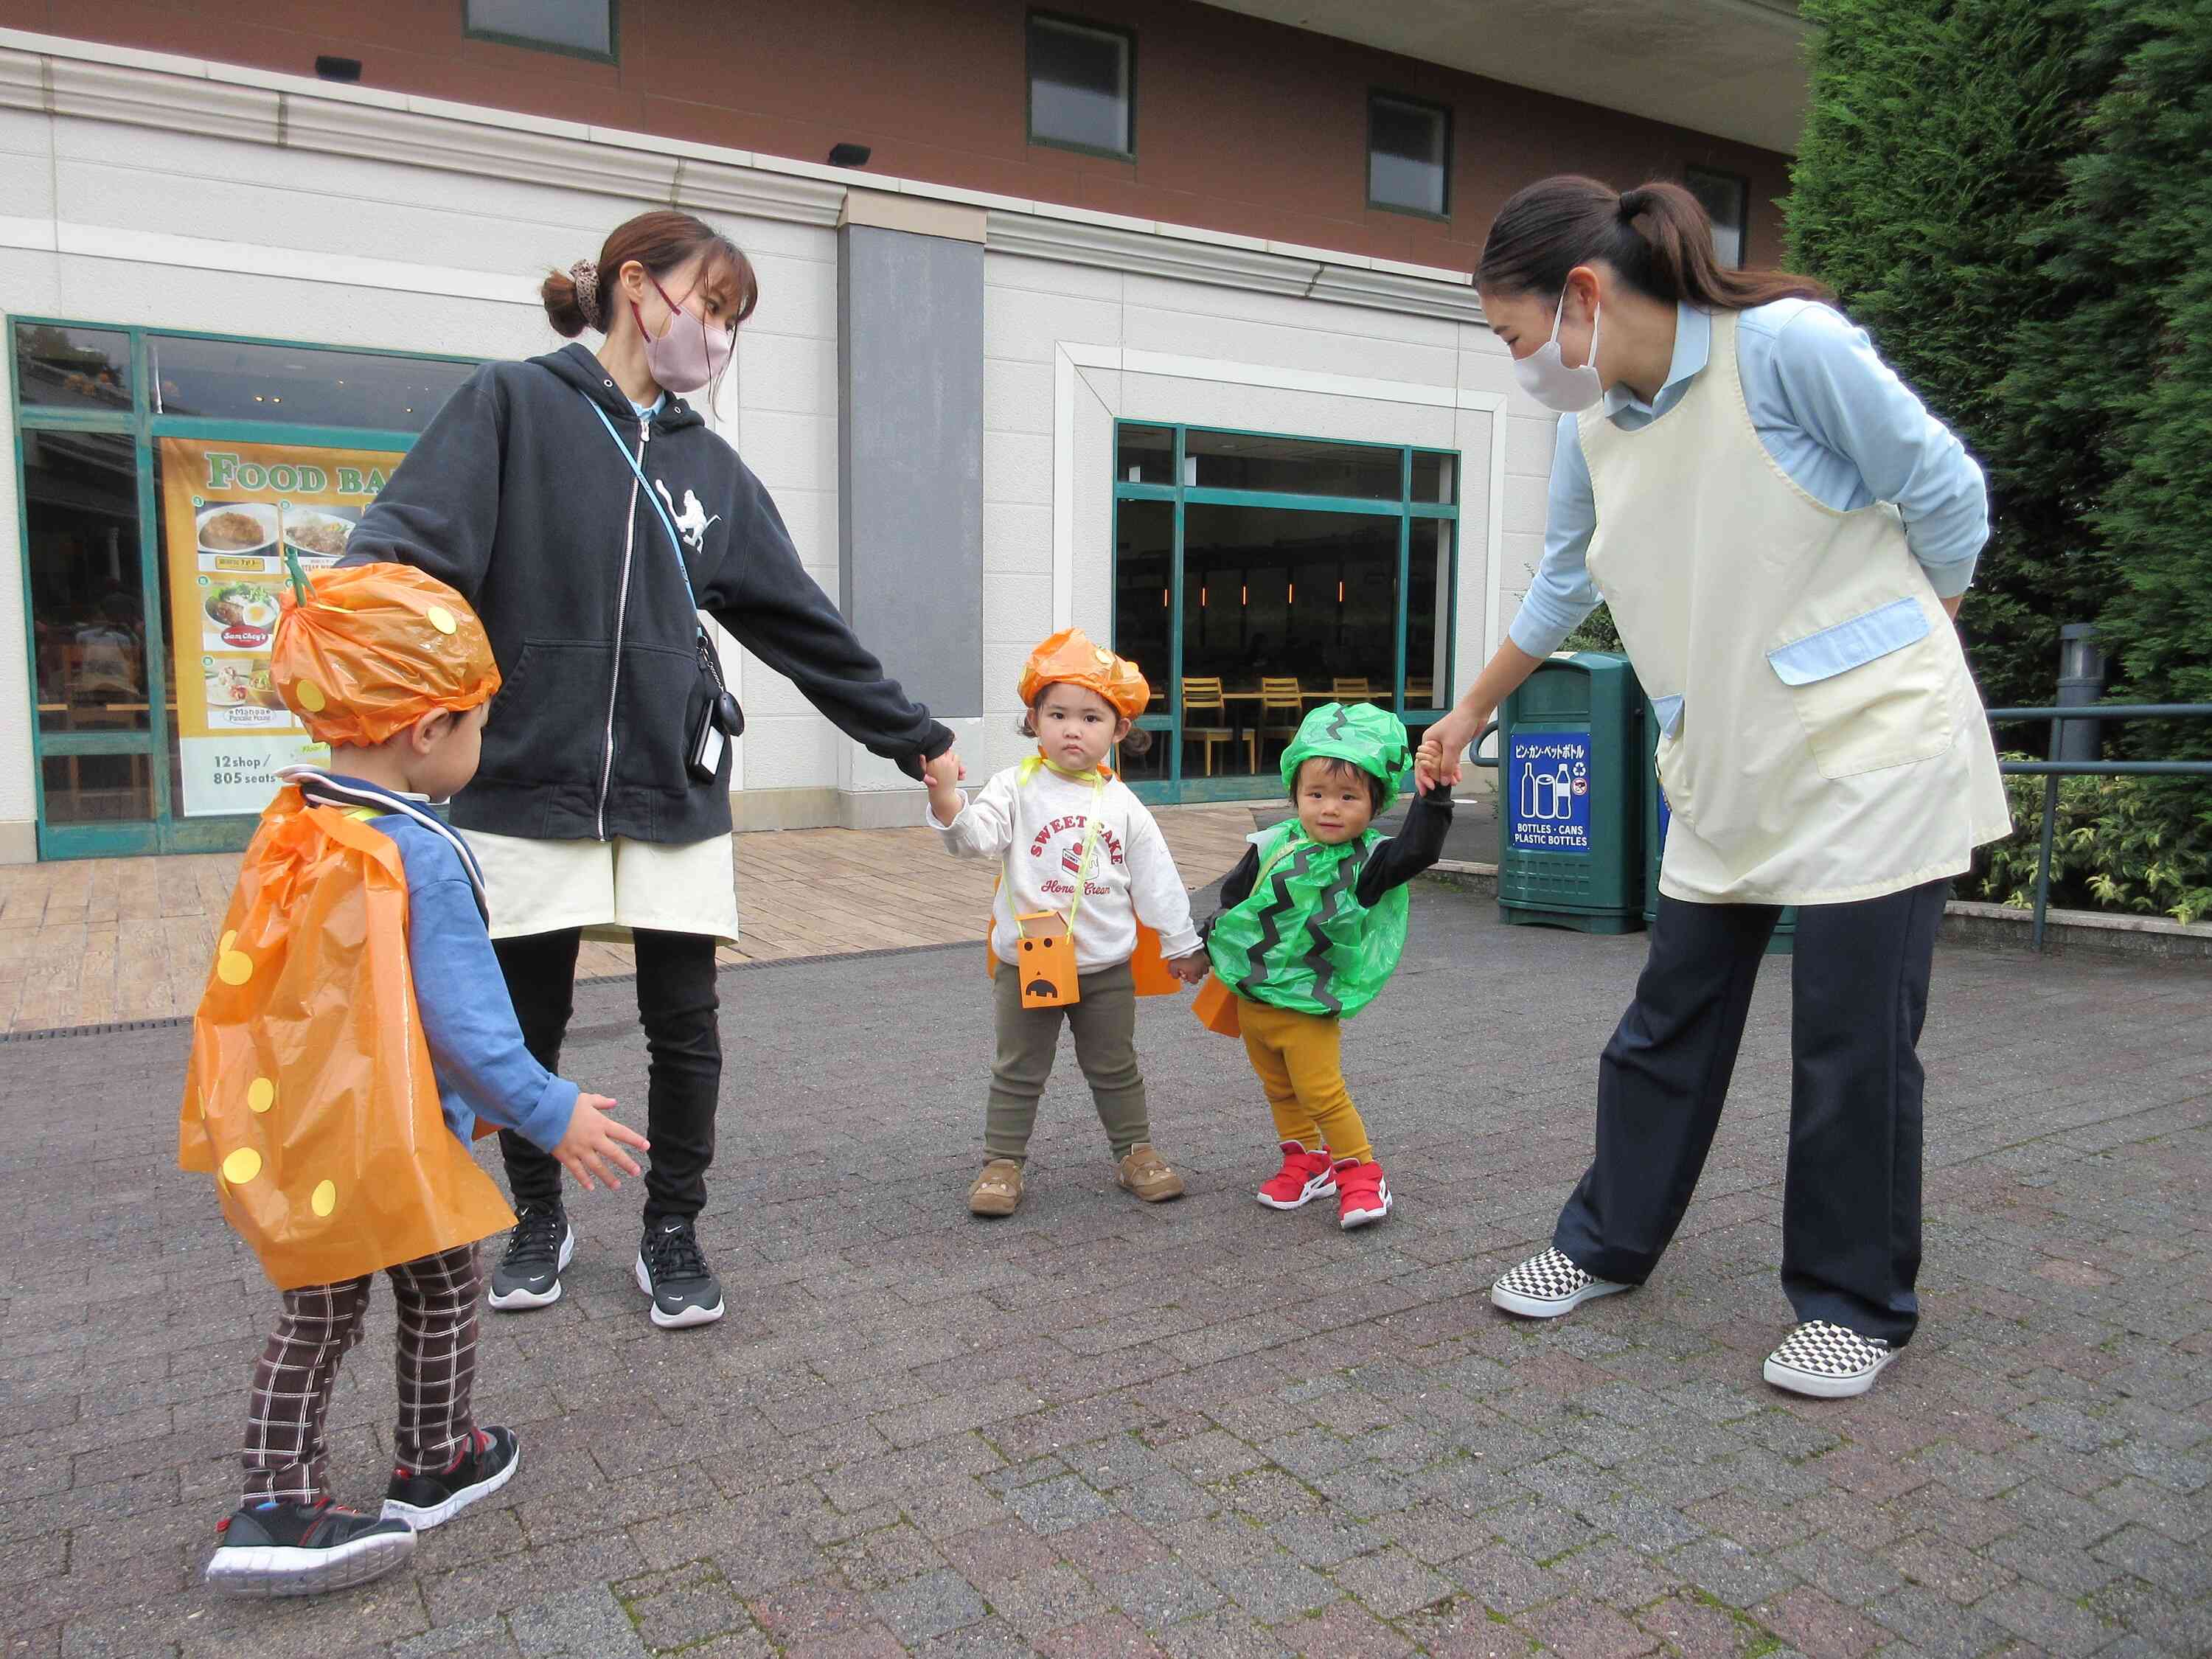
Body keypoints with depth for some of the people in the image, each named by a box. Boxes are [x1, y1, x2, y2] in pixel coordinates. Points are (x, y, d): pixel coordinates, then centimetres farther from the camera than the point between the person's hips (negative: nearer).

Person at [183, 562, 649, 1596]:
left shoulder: (288, 830, 2)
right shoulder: (421, 858, -23)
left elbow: (268, 985, 12)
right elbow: (465, 1024, -22)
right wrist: (553, 1115, -12)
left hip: (282, 1139, 7)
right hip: (389, 1149, -7)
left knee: (315, 1317, 19)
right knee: (439, 1293, 16)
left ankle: (275, 1506, 21)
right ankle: (436, 1466, 32)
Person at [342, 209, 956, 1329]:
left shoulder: (709, 466, 12)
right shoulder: (511, 408, 0)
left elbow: (805, 625, 14)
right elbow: (412, 543, -14)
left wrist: (915, 738, 15)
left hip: (674, 793, 3)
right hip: (527, 783, -3)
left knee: (685, 1028, 4)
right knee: (524, 1028, 10)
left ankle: (672, 1234, 24)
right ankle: (539, 1221, 33)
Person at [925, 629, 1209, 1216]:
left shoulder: (1122, 805, 0)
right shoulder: (1016, 788, -7)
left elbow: (1156, 879, 6)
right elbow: (974, 837, -22)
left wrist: (1180, 944, 11)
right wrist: (946, 798, -41)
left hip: (1108, 967, 2)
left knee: (1115, 1069, 16)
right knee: (1017, 1073, 9)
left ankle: (1136, 1152, 31)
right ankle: (1002, 1162, 20)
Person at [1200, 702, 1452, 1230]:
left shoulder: (1369, 860, -11)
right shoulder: (1271, 846, -4)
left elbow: (1419, 849, -28)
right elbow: (1232, 898, 10)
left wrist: (1432, 795, -36)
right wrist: (1210, 946, 12)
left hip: (1310, 1008, -4)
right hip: (1251, 1000, 4)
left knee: (1321, 1093, -7)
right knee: (1279, 1089, 17)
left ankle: (1359, 1173, 12)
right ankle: (1306, 1163, 35)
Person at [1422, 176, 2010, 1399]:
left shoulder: (1783, 345, -18)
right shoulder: (1589, 428, 3)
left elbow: (1944, 491, -9)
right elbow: (1561, 587, 18)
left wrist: (1908, 656, 5)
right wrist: (1469, 714, 25)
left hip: (1871, 747, -6)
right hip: (1727, 767, 6)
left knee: (1855, 1041, 0)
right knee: (1670, 1019, 11)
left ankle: (1856, 1304, 19)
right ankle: (1608, 1242, 27)